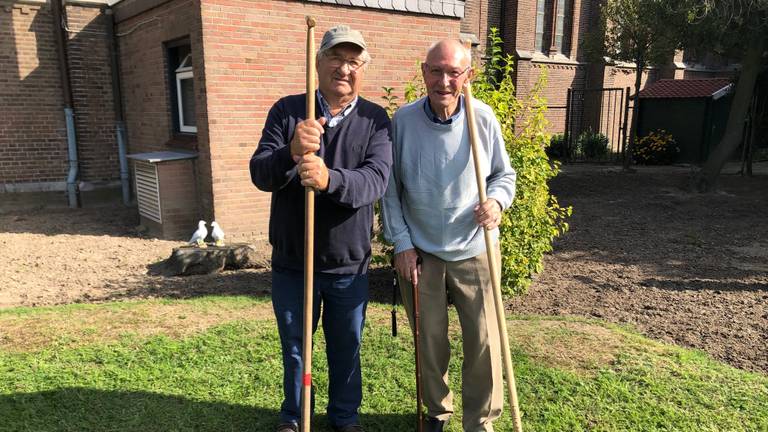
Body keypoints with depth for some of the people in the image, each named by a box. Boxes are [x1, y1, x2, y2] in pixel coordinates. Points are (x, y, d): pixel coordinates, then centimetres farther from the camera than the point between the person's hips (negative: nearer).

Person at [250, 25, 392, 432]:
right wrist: (290, 153, -35)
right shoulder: (286, 111, -4)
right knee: (293, 347, 19)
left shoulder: (375, 120, -6)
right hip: (291, 262, 1)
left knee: (346, 349, 18)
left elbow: (375, 180, -21)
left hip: (349, 265, 0)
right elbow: (259, 174, -13)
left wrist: (330, 179, -41)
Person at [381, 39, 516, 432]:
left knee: (484, 342, 5)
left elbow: (505, 174, 6)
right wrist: (402, 244, -4)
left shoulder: (483, 118, -6)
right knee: (430, 341, 14)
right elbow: (390, 189, -1)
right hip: (420, 252, 0)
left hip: (475, 251, 0)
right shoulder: (403, 120, -7)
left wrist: (497, 201, -16)